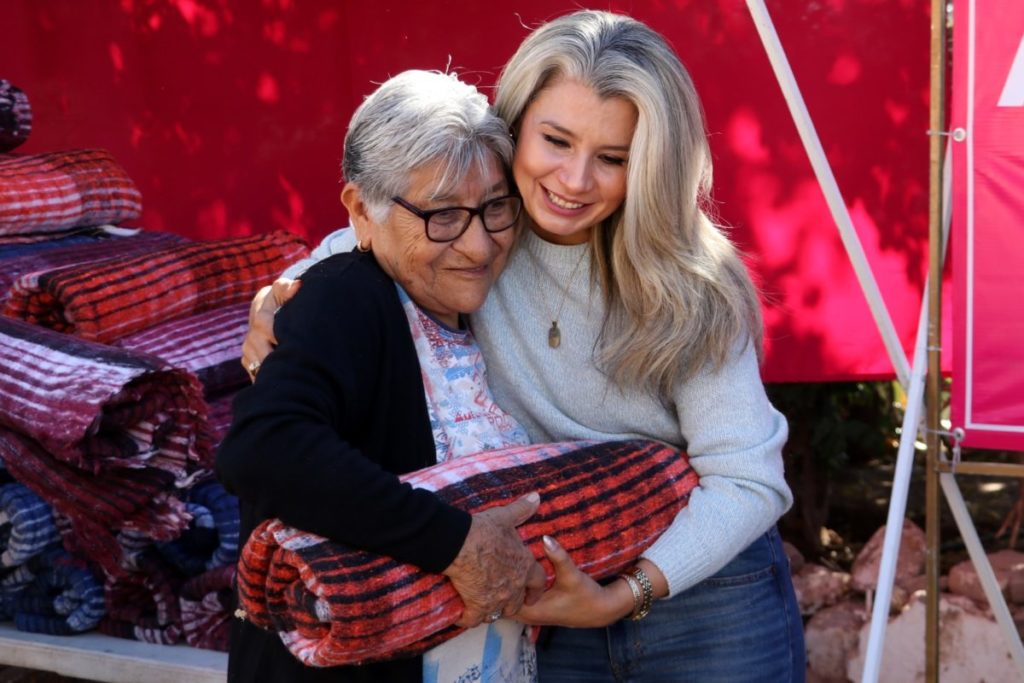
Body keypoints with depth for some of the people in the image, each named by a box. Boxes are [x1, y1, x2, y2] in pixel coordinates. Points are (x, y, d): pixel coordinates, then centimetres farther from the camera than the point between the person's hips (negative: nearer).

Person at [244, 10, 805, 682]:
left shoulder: (686, 287, -16)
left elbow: (747, 481, -18)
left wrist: (625, 595, -29)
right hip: (553, 606, 2)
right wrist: (273, 300, -12)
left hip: (701, 595, -2)